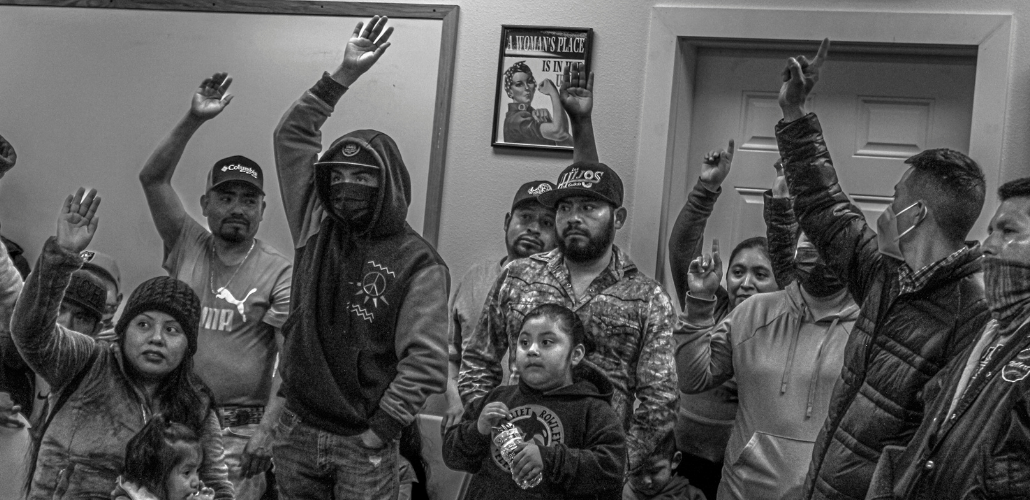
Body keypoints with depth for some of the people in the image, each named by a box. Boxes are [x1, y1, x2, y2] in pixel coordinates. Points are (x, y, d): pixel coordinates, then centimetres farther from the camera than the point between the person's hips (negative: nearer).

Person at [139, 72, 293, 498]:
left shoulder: (279, 272, -5)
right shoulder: (186, 246, 6)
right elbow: (153, 179, -3)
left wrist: (266, 429, -20)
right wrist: (193, 120, -14)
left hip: (240, 426, -3)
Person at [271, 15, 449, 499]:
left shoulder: (418, 263, -9)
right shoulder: (316, 229, 4)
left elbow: (425, 361, -15)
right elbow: (291, 135, 5)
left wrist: (378, 432, -17)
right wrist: (343, 75, -2)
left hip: (364, 442, -4)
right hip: (297, 428, 4)